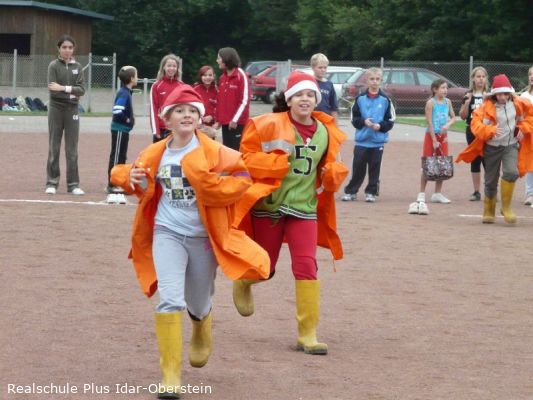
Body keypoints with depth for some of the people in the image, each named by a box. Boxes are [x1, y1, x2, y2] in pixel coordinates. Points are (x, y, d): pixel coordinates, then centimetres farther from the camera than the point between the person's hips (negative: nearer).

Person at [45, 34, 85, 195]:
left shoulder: (77, 67, 7)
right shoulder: (54, 66, -3)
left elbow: (81, 90, -3)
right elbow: (53, 90, -13)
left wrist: (64, 88, -15)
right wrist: (71, 94, -11)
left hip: (72, 110, 3)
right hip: (56, 109, -2)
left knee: (72, 149, 2)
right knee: (54, 147, 1)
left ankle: (73, 184, 5)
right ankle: (52, 183, 6)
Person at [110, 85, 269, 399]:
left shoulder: (212, 152, -10)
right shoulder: (155, 154, 0)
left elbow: (242, 176, -13)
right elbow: (124, 173, 15)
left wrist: (216, 187, -28)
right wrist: (129, 177, -7)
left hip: (203, 237, -1)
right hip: (167, 234, 1)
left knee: (198, 305, 16)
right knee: (170, 300, -18)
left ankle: (202, 333, 55)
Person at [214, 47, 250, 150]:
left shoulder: (241, 76, -9)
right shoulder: (223, 77, 12)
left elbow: (245, 100, -12)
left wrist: (235, 119, -15)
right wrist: (218, 120, 14)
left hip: (237, 122, -7)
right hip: (225, 122, 7)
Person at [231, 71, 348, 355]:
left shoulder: (326, 132, 6)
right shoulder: (270, 125, -9)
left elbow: (328, 166, 21)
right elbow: (247, 157, -4)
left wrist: (332, 175, 1)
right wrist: (275, 163, -17)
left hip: (305, 207, 3)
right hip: (269, 204, -2)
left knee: (307, 267, -9)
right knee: (264, 268, 10)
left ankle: (308, 334, -2)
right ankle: (242, 281, 49)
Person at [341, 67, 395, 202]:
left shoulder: (385, 100, 0)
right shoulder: (360, 98, 3)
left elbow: (390, 121, 2)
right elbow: (354, 119, 4)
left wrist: (380, 126, -14)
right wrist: (364, 122, -14)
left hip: (378, 141, 0)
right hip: (361, 140, 0)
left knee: (374, 168, 5)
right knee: (357, 168, 3)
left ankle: (371, 192, 14)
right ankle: (351, 192, 12)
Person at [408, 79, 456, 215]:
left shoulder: (447, 102, 5)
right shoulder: (431, 103, -11)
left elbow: (453, 117, 12)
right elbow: (429, 122, -13)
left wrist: (448, 125, -11)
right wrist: (434, 140, -16)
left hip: (443, 136, 5)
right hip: (431, 134, -5)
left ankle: (437, 194, 16)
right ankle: (421, 195, -4)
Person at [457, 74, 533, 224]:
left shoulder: (517, 104, -3)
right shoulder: (487, 107, -12)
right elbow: (475, 124, -21)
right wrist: (491, 130, -36)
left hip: (511, 145, 1)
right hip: (492, 147, -1)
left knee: (511, 172, -23)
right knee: (491, 181, 8)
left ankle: (506, 207, -7)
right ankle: (489, 212, 27)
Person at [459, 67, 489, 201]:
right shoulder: (468, 95, 5)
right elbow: (463, 116, 4)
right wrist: (467, 102, -11)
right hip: (472, 131, 2)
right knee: (475, 161, 8)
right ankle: (476, 192, 15)